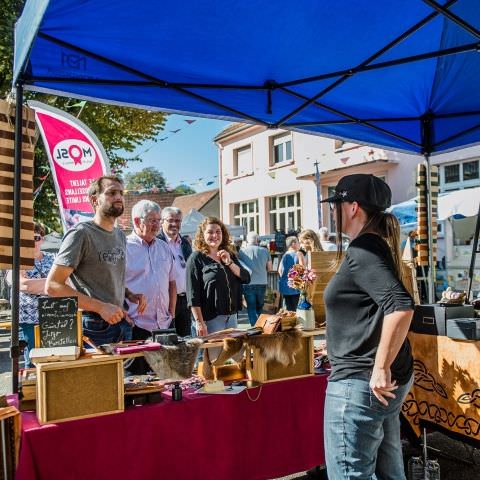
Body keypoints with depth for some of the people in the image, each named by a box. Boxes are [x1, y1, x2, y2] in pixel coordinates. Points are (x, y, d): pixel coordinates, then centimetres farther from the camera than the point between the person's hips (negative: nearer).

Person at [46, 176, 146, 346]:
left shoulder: (120, 236, 13)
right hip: (93, 327, -7)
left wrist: (129, 295, 4)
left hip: (120, 322, 7)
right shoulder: (81, 233, -13)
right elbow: (52, 286, -17)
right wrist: (101, 307, -21)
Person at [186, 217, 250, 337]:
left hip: (232, 316, 6)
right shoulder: (196, 258, -5)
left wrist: (229, 262, -10)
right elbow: (192, 294, -10)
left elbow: (246, 278, 5)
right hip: (210, 318, -6)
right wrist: (199, 322, -16)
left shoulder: (230, 255, 13)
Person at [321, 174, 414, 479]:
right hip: (385, 382, 10)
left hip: (361, 382, -10)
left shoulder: (362, 250, -17)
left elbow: (401, 306, -30)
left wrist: (380, 369, -25)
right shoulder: (379, 245, 12)